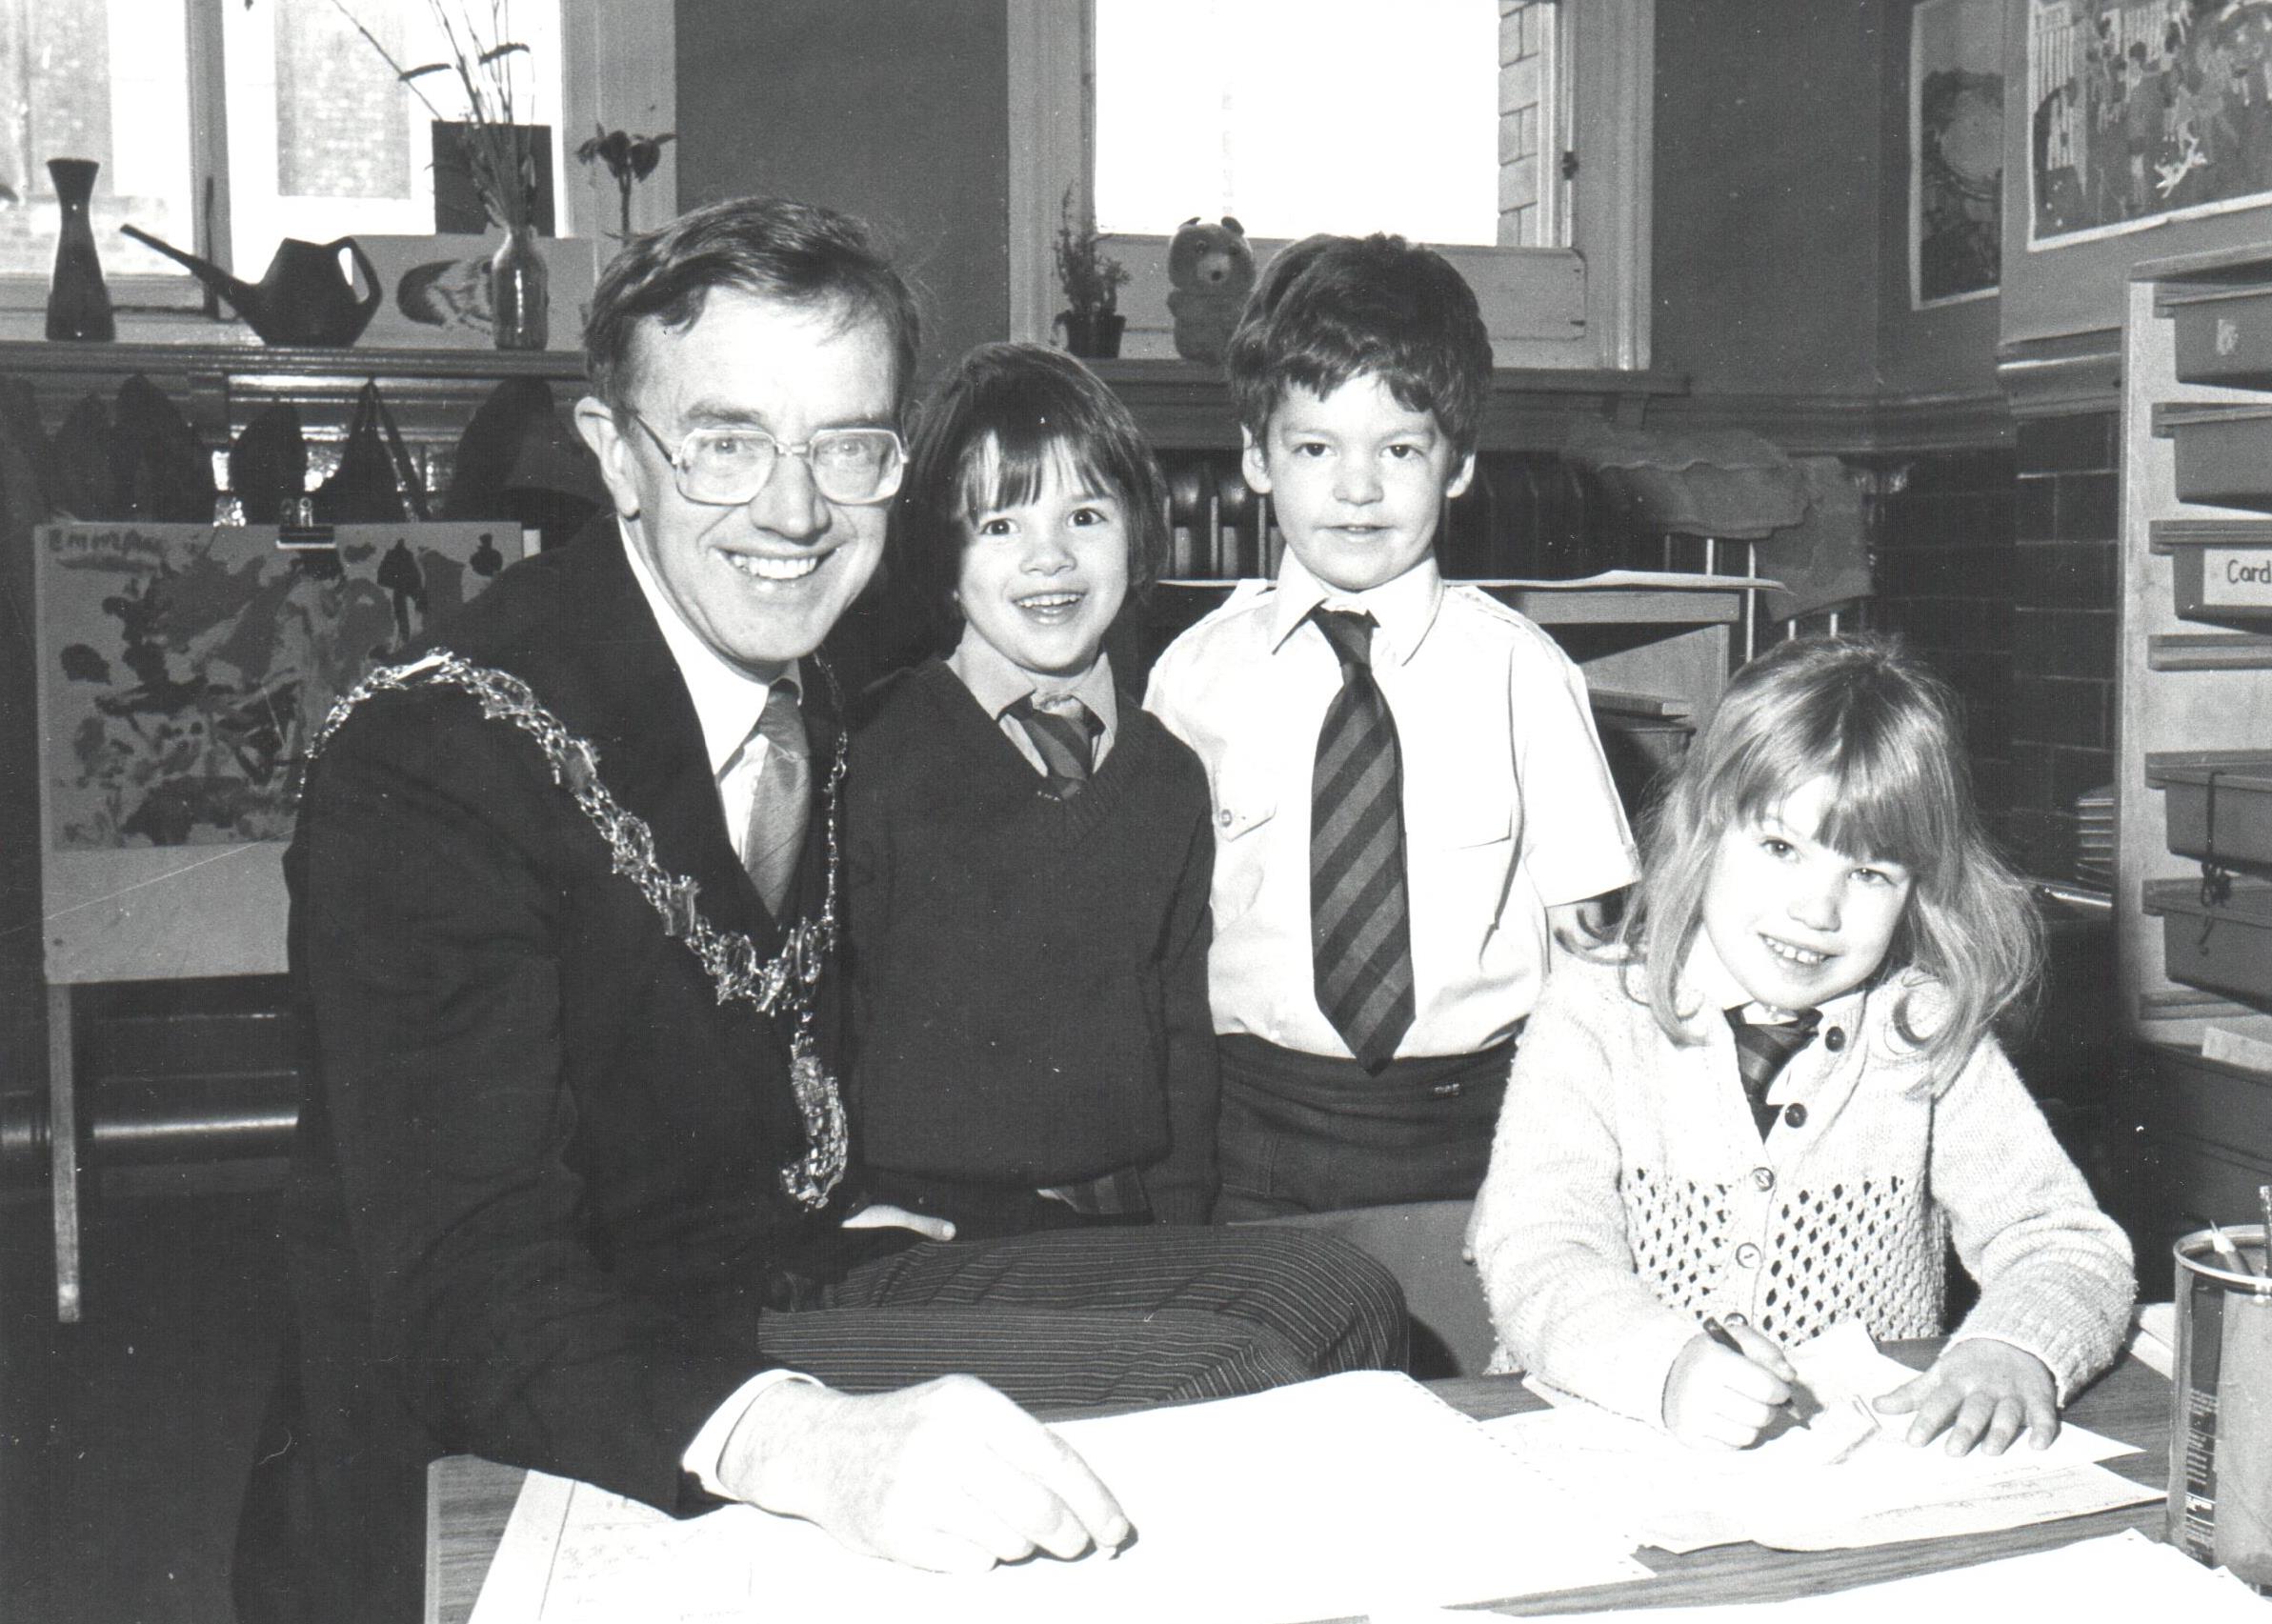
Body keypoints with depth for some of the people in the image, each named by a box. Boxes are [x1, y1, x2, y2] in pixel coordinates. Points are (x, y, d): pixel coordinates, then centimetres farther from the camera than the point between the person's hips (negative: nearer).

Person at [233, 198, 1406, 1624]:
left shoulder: (825, 690, 5)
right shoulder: (431, 759, -21)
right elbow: (475, 1300, -30)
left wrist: (849, 1204, 4)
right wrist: (819, 1445, -47)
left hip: (790, 1284, 8)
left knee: (1334, 1302, -1)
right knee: (1218, 1376, -22)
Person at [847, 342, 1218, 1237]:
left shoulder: (1170, 779, 8)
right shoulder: (875, 756, -4)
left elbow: (1185, 1036, 13)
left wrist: (1182, 1233, 7)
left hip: (1122, 1225, 3)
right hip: (921, 1227, -3)